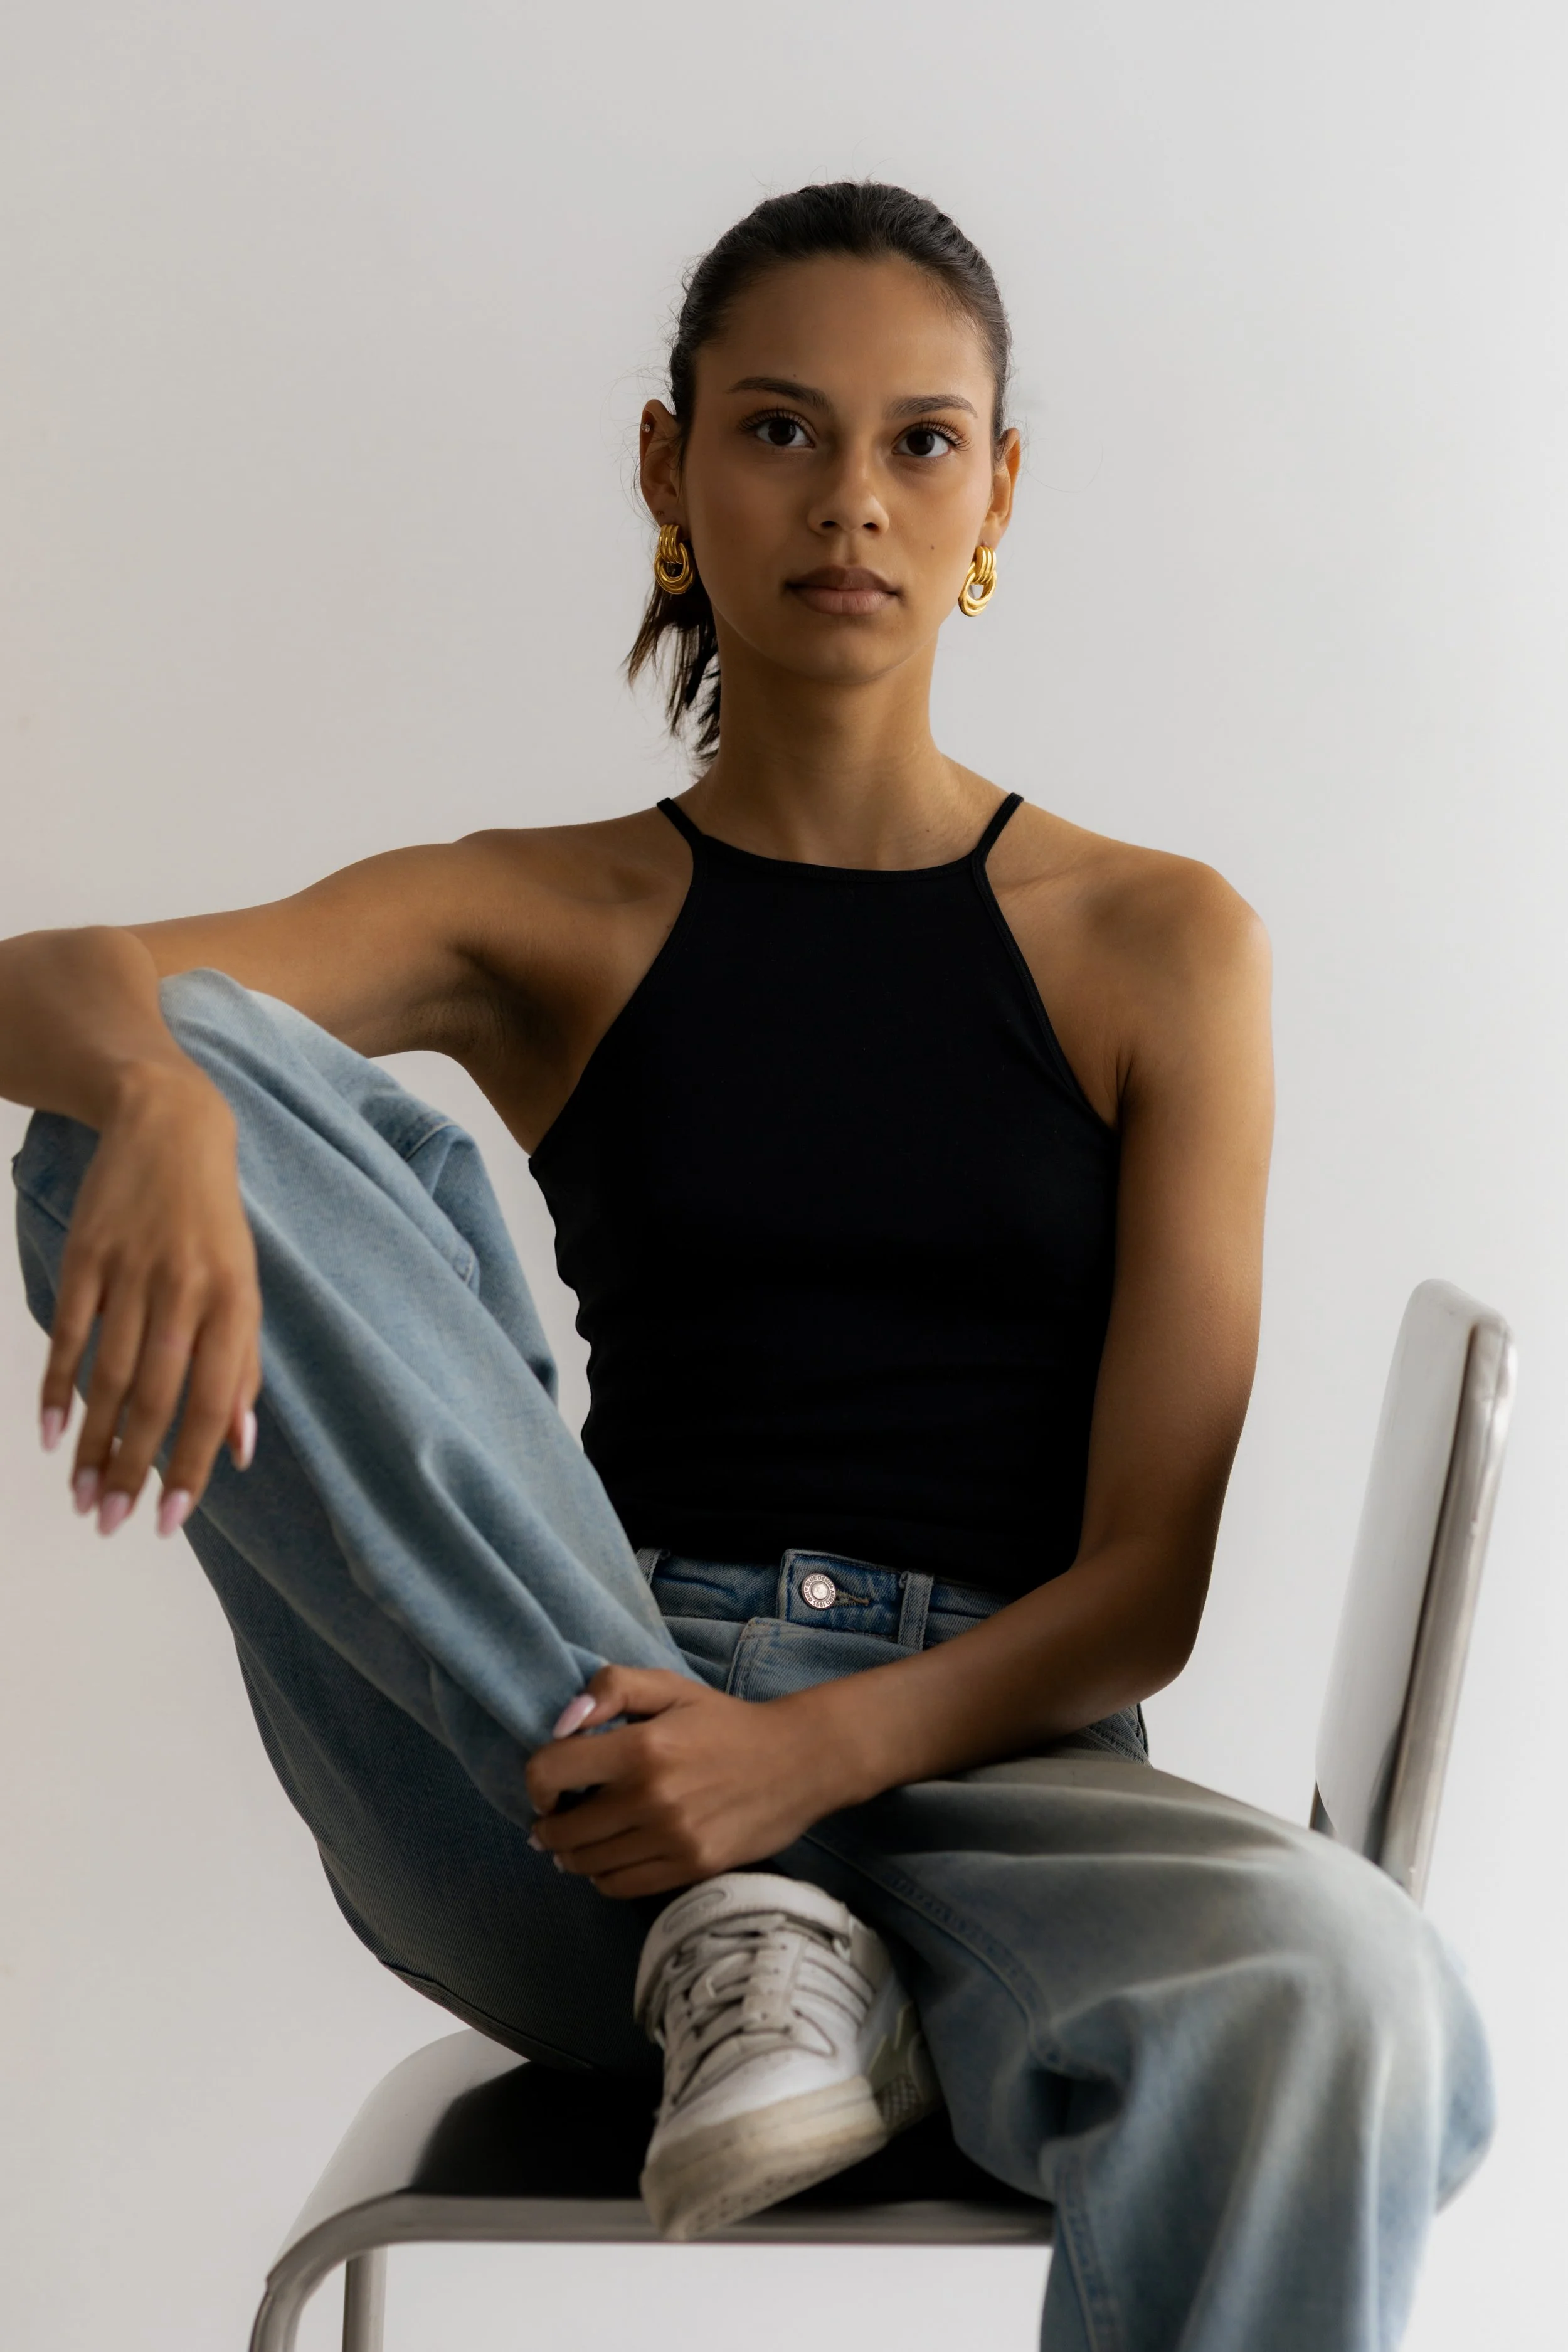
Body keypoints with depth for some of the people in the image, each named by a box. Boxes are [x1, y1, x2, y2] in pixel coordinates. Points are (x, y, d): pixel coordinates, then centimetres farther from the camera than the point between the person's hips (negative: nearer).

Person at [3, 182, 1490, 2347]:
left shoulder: (1159, 947, 7)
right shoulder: (549, 918, 10)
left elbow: (1149, 1578, 1)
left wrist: (818, 1749, -18)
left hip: (983, 1774, -2)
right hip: (548, 1784, 3)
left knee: (1342, 1995, -39)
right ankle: (736, 1926, -18)